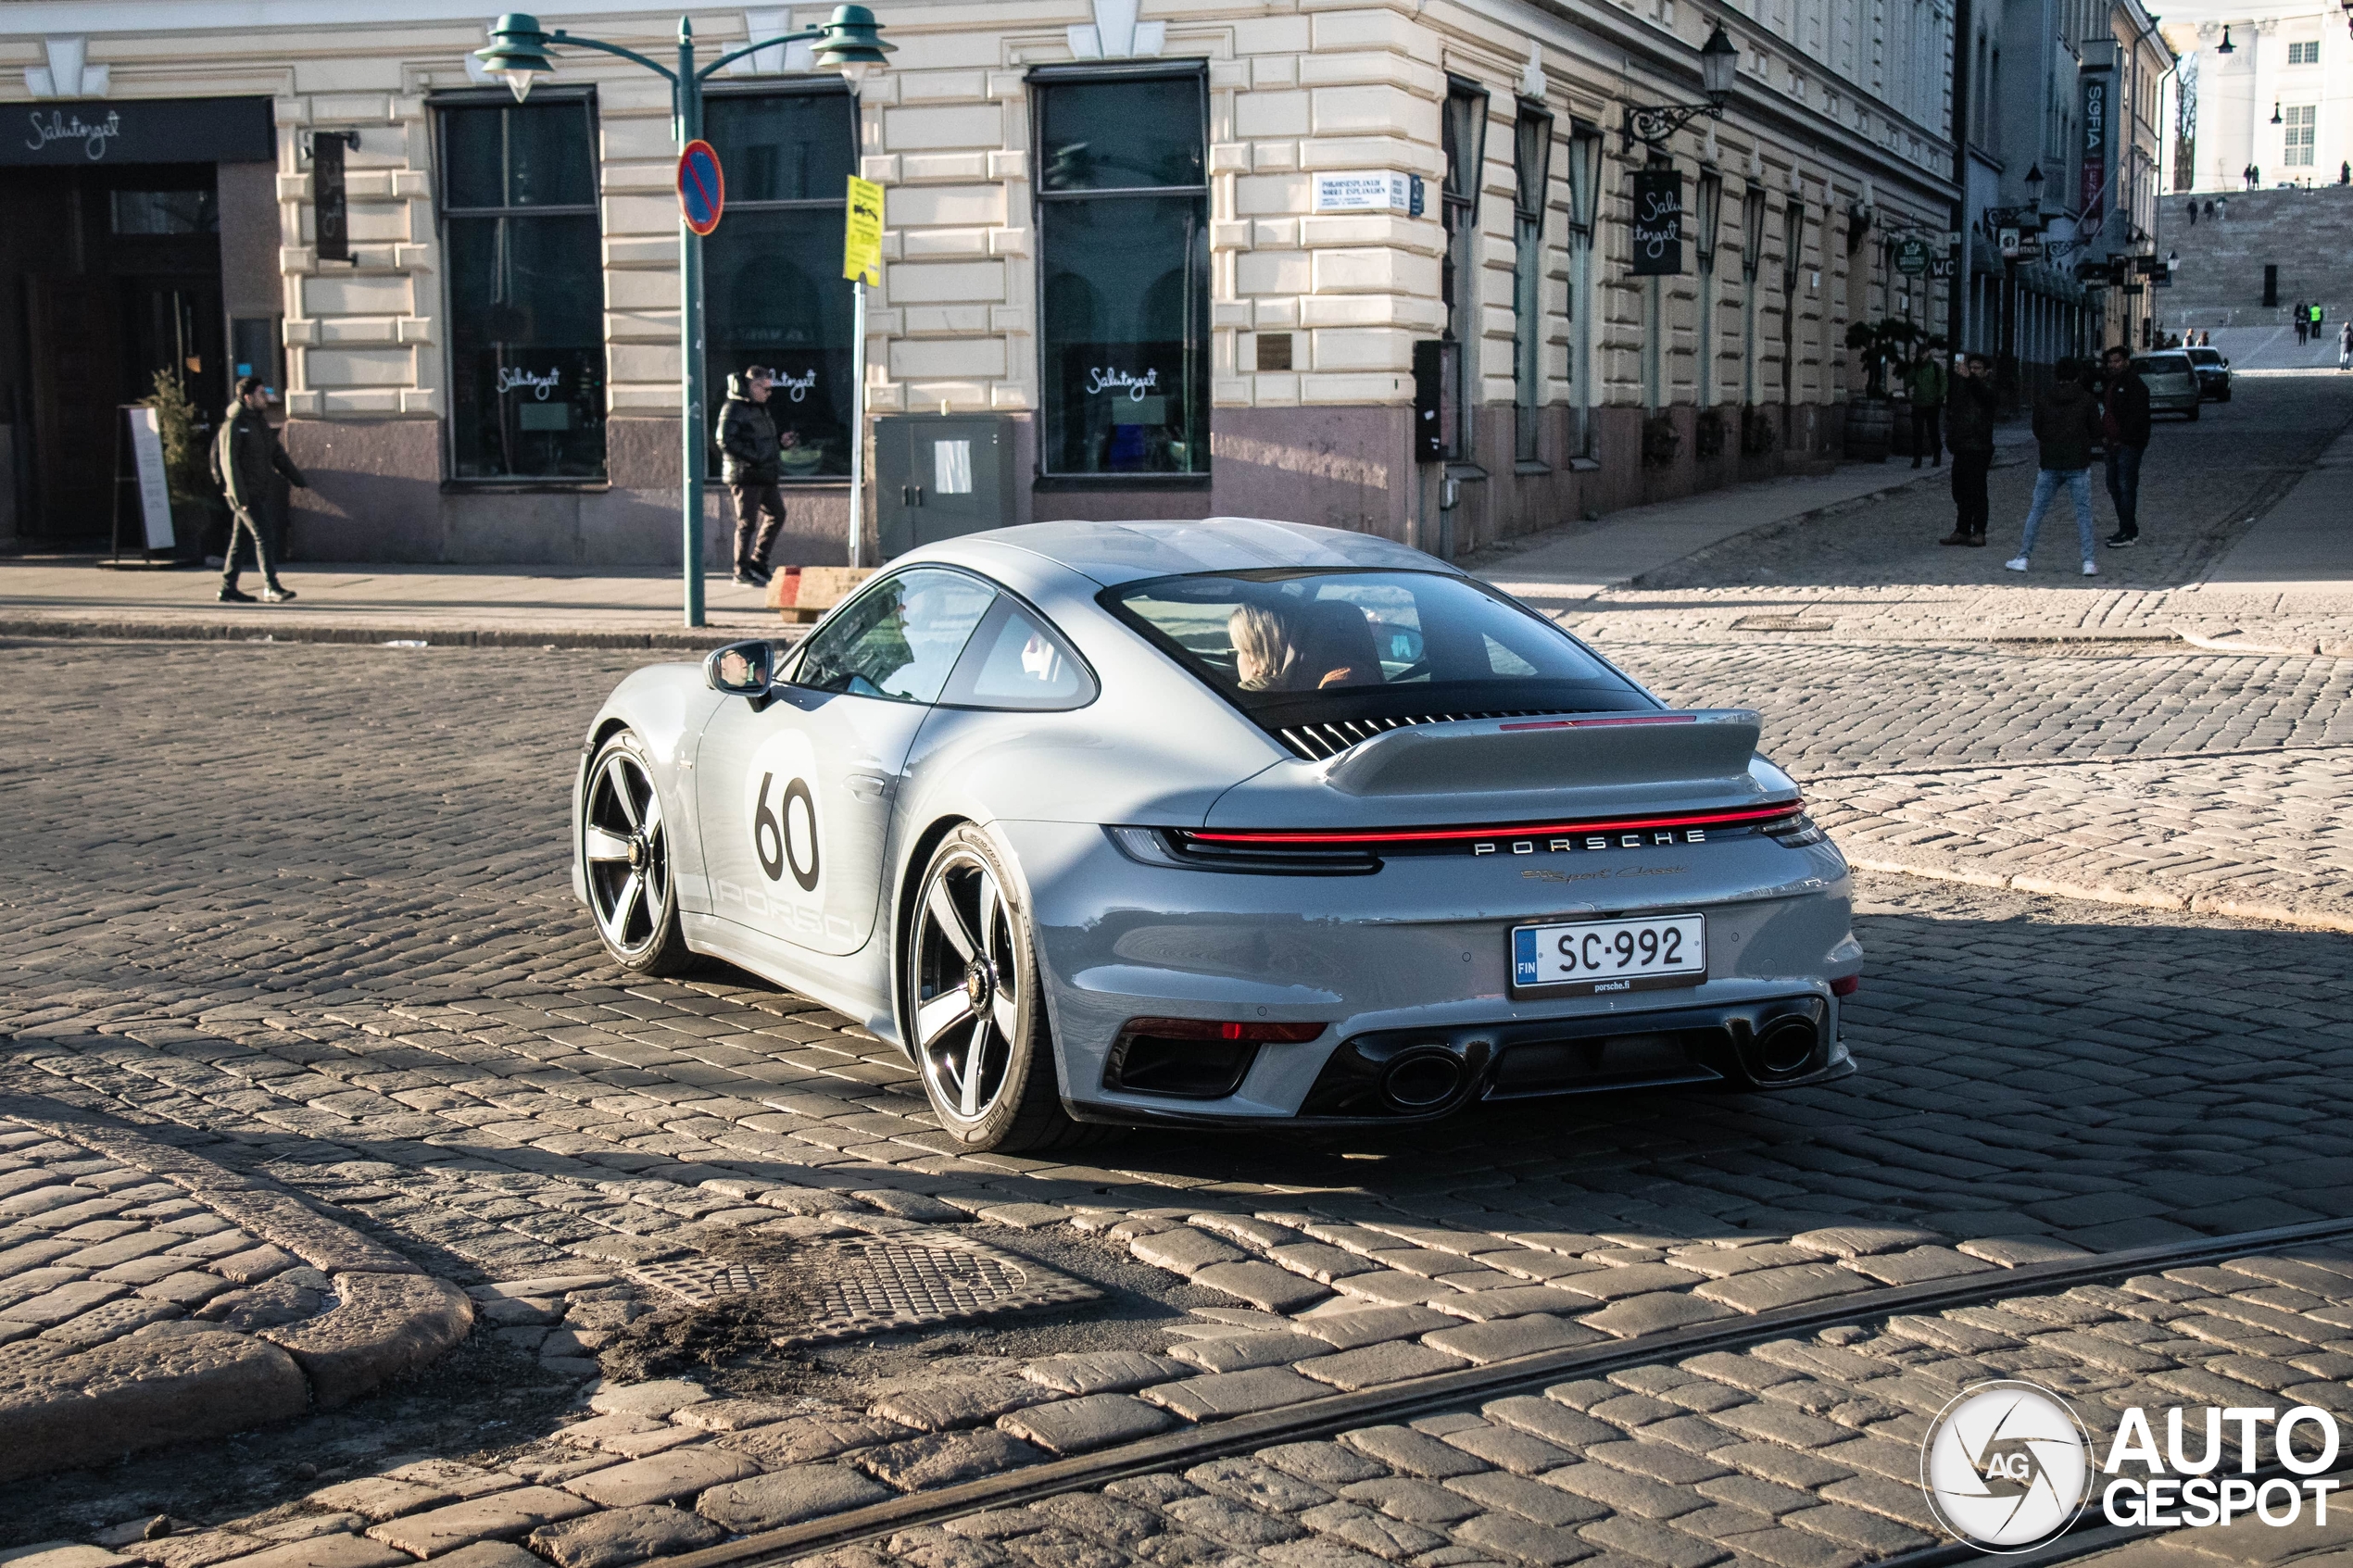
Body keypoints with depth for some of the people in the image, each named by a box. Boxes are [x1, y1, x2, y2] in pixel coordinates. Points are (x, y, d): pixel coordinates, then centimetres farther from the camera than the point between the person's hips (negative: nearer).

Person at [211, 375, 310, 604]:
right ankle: (272, 588, -14)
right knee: (264, 536, -13)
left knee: (242, 540, 10)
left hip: (262, 493, 8)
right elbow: (228, 461, -16)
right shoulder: (234, 425, -11)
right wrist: (239, 496, -22)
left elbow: (278, 454, 23)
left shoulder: (261, 422, 16)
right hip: (245, 495, -8)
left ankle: (228, 588, 15)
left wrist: (298, 480, 20)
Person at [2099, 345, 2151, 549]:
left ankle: (2129, 534, -9)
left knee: (2126, 487, -10)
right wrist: (2103, 436, 8)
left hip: (2128, 445, -10)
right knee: (2114, 486, 13)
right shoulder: (2109, 384, 17)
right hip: (2113, 444, 10)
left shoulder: (2135, 385, -12)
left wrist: (2122, 439, -18)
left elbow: (2137, 417, -18)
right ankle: (2126, 530, 22)